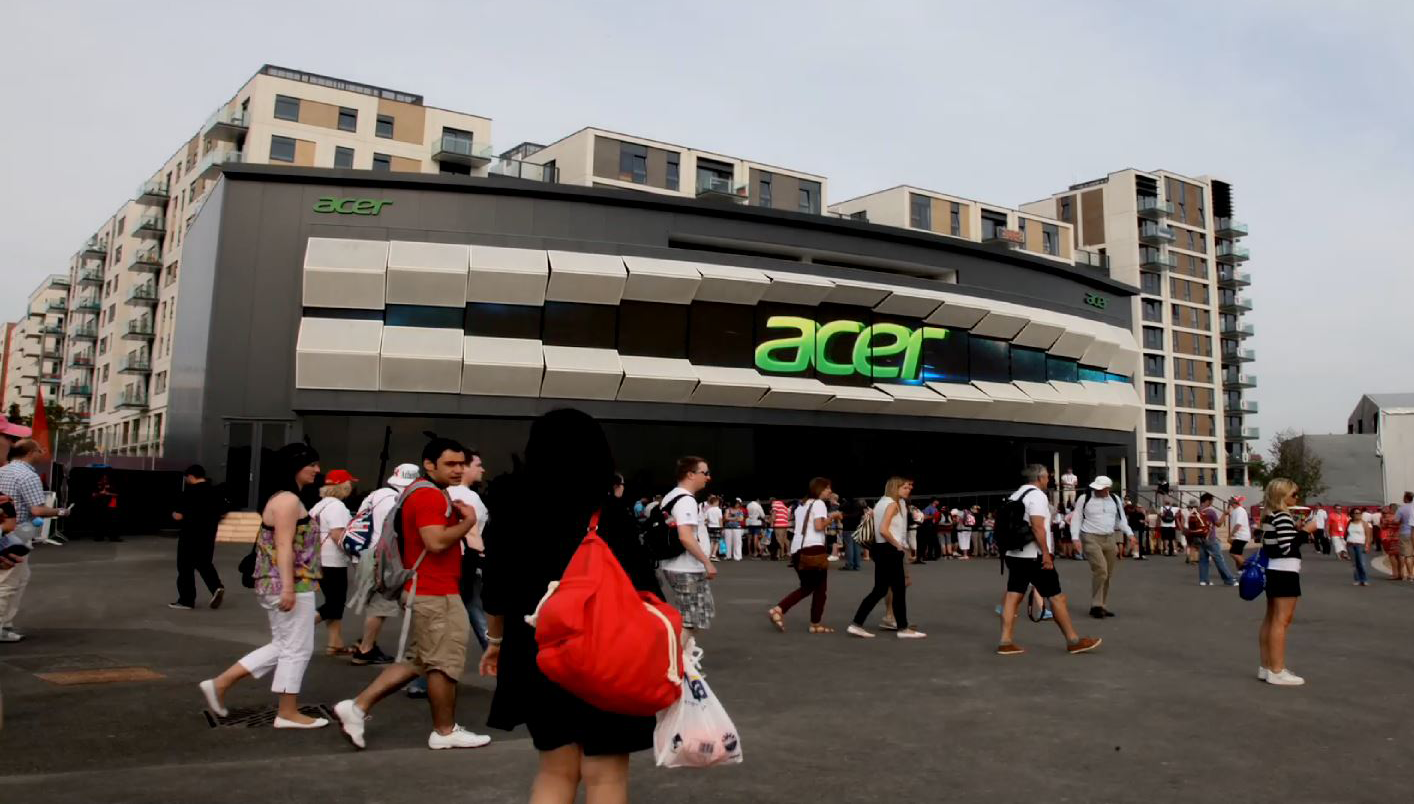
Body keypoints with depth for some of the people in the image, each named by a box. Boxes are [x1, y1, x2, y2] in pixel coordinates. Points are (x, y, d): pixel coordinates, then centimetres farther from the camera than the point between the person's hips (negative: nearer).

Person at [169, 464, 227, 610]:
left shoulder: (189, 492, -14)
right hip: (208, 536, 6)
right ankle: (216, 587, -2)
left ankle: (186, 600, 12)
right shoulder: (215, 492, 4)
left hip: (190, 536, -6)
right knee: (205, 564, 19)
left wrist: (174, 514, 5)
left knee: (185, 567, 6)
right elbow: (222, 513, 12)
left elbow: (178, 516, -16)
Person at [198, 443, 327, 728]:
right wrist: (288, 588, -26)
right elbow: (284, 547, -22)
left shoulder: (282, 499, 17)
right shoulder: (289, 501, -15)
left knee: (283, 647, 18)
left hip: (275, 586, 10)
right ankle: (288, 713, 10)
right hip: (292, 586, -10)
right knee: (297, 648, 0)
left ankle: (220, 683, 19)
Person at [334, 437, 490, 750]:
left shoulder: (428, 495, 18)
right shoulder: (430, 496, -17)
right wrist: (469, 520, -16)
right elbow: (436, 541, -28)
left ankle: (357, 706, 14)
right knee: (445, 662, 1)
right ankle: (445, 731, 14)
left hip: (427, 590, 11)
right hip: (436, 594, -11)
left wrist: (457, 515, 11)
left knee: (417, 661, 16)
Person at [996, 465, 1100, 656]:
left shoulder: (1014, 496, 16)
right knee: (1056, 597, 1)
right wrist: (1046, 553, -19)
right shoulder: (1036, 495, -11)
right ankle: (1073, 641, 9)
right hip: (1034, 556, -8)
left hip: (1014, 554, 8)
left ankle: (1006, 642, 1)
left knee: (1013, 596, 4)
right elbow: (1037, 527, -20)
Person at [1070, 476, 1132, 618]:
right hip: (1091, 538, -5)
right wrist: (1075, 538, -12)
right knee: (1100, 570, -18)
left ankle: (1103, 606, 18)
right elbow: (1076, 519, -2)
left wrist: (1130, 534, 0)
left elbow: (1121, 520, 15)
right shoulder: (1084, 499, -5)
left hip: (1109, 539, 5)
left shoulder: (1115, 500, 8)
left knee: (1108, 575, 8)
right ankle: (1096, 605, -8)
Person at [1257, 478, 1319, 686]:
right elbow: (1287, 547, -22)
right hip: (1285, 573, -10)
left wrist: (1298, 530, 15)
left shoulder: (1269, 516, 12)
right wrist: (1306, 531, -15)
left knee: (1271, 619, 12)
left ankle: (1266, 667, 17)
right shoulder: (1282, 516, -16)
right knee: (1281, 621, -6)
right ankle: (1277, 671, -4)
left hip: (1273, 571, 10)